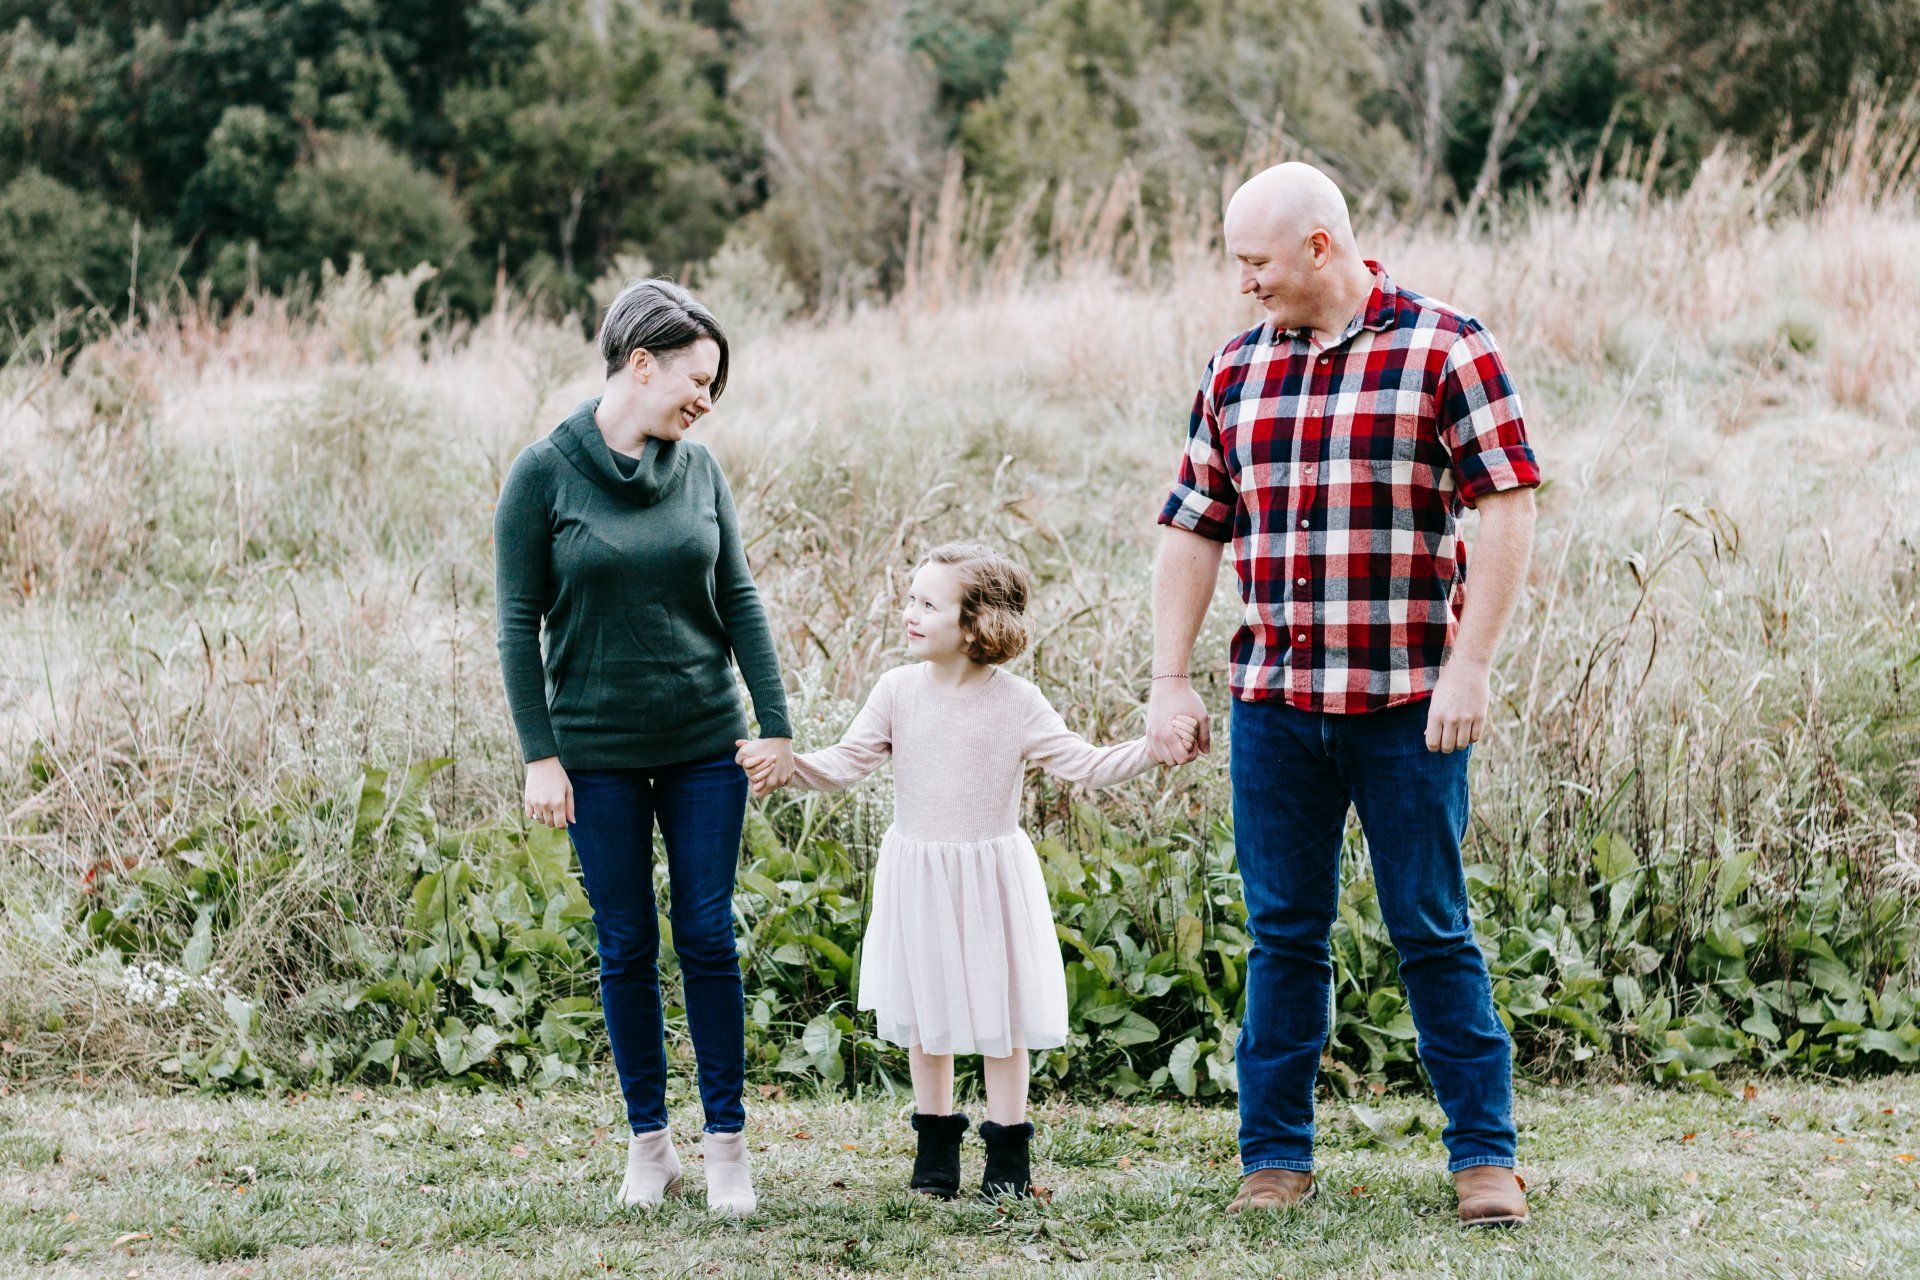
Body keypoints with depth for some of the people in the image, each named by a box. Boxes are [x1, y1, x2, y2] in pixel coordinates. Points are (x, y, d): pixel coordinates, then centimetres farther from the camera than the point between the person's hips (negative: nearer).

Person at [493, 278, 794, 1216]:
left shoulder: (698, 468, 3)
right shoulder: (544, 474, -7)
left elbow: (738, 599, 7)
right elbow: (518, 621, -5)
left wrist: (775, 724, 2)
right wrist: (539, 754, -9)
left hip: (704, 745, 2)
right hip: (598, 747, -2)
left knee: (708, 937, 2)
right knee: (628, 946, 5)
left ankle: (726, 1142, 10)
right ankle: (648, 1144, 16)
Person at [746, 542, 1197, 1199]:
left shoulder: (1016, 702, -9)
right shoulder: (898, 690, -3)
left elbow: (1082, 762, -10)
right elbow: (849, 762, -3)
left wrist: (1151, 748, -23)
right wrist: (790, 764, -19)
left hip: (990, 874, -2)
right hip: (916, 874, 2)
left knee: (999, 1014, 3)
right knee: (924, 1014, 11)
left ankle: (1008, 1152, 15)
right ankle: (936, 1145, 25)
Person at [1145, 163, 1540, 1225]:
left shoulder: (1445, 351, -4)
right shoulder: (1235, 372, 11)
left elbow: (1508, 508, -8)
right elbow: (1193, 531, 15)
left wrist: (1468, 666, -14)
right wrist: (1168, 681, 9)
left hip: (1407, 701, -4)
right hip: (1272, 699, 4)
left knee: (1433, 935, -1)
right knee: (1282, 935, 7)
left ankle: (1485, 1157, 7)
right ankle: (1276, 1157, 15)